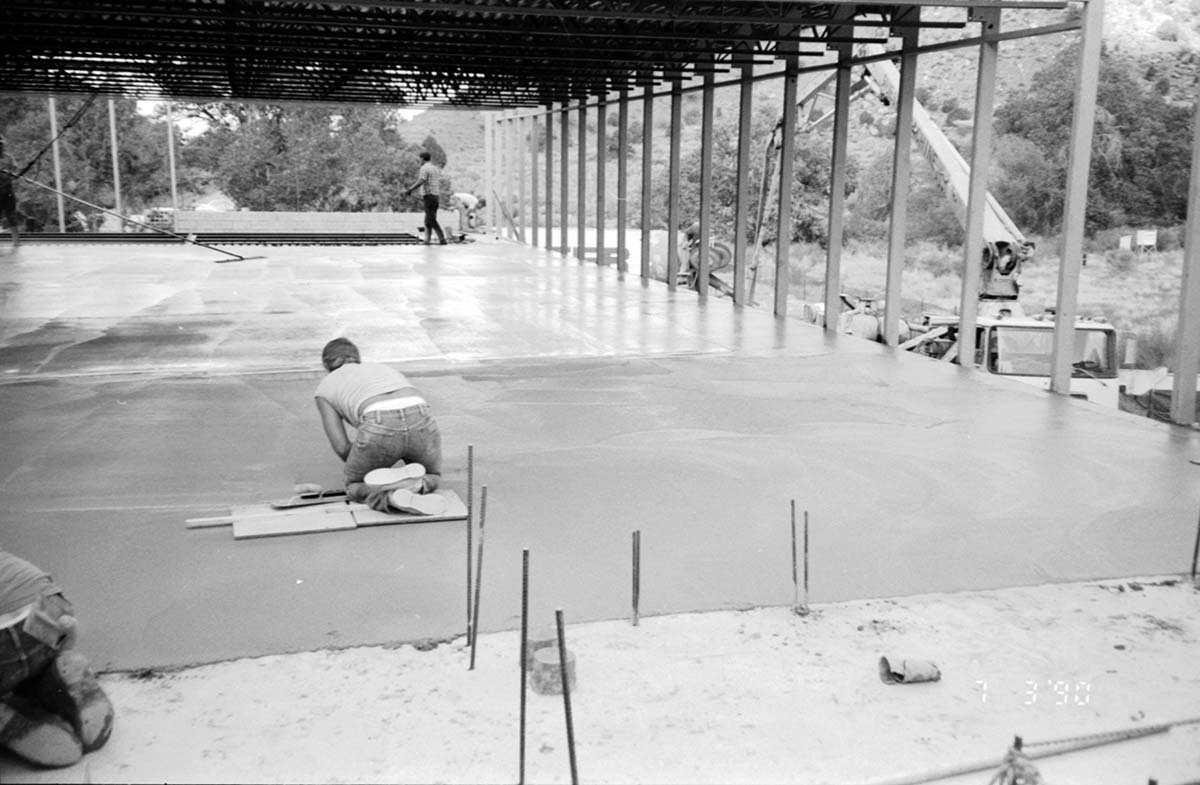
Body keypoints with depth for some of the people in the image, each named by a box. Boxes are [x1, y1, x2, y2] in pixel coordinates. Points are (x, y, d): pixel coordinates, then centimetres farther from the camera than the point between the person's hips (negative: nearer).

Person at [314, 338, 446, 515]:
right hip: (420, 423, 3)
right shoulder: (385, 370, 42)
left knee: (355, 488, 26)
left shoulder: (324, 389, 28)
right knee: (431, 479, 33)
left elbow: (342, 448, 19)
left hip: (380, 428, -3)